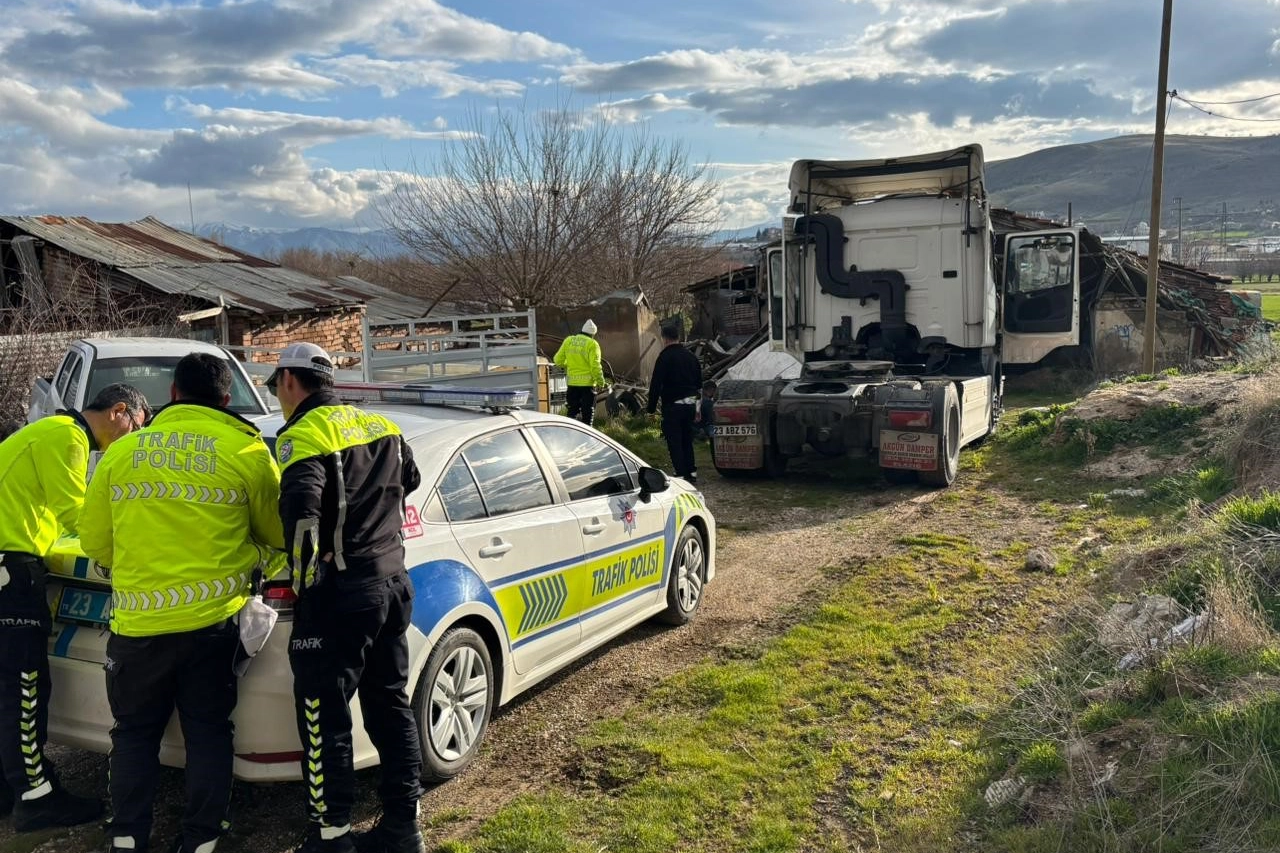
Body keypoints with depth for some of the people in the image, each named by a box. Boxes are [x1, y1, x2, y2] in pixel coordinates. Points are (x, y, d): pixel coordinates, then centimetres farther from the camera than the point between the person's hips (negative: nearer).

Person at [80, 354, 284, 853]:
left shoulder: (121, 452, 5)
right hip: (213, 617, -1)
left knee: (135, 733, 19)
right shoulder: (247, 451, -2)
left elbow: (94, 542, 13)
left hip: (137, 622, 1)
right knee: (208, 733, 13)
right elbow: (280, 535, 7)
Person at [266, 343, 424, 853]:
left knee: (324, 719, 3)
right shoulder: (380, 426, 12)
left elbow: (301, 509, -27)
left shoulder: (303, 435, -12)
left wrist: (303, 576, -15)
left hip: (340, 593, -8)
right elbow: (409, 481, 26)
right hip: (393, 581, 8)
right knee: (390, 705, 16)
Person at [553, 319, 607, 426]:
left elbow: (558, 360, 7)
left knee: (573, 410, 12)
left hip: (572, 382, 4)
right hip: (587, 382, -4)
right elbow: (595, 365, -15)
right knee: (588, 411, 4)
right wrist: (601, 381, -7)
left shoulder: (568, 341, 6)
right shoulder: (592, 344, -8)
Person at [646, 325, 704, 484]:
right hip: (690, 404, 7)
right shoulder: (691, 356, 12)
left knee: (674, 442, -2)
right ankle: (691, 472, 19)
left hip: (672, 406, -7)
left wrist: (651, 408, -8)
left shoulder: (665, 357, -11)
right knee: (687, 440, 17)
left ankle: (681, 475, -4)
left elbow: (656, 384, -13)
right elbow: (699, 383, 19)